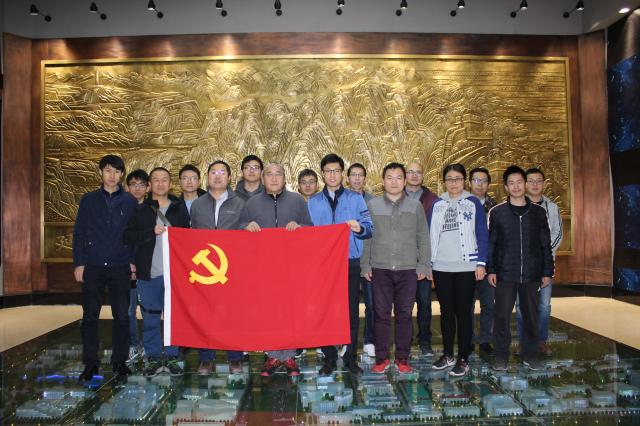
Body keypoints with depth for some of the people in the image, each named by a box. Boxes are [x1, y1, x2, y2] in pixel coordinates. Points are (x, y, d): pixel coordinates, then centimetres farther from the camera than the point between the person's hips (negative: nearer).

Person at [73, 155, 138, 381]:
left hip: (121, 268, 0)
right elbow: (79, 233, 6)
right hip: (93, 267, 1)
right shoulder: (88, 200, 7)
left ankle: (119, 360, 16)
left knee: (122, 316, 4)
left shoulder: (130, 201, 5)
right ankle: (90, 363, 16)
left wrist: (133, 261, -3)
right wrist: (78, 263, -1)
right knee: (90, 316, 5)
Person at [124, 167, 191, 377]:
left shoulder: (180, 208, 10)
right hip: (149, 272, 0)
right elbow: (127, 236, -3)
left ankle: (172, 357, 16)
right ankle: (154, 358, 18)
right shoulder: (140, 210, 8)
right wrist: (152, 232, -15)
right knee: (150, 317, 6)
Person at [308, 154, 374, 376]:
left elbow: (369, 228, -1)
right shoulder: (313, 202, 11)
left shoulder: (356, 199, 6)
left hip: (350, 263, -1)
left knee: (351, 311, 3)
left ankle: (351, 357, 15)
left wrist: (359, 228, -21)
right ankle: (329, 357, 17)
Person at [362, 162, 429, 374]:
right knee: (382, 313, 5)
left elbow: (423, 237, 7)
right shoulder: (372, 205, 4)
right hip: (380, 269, 0)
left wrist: (423, 265, 2)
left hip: (408, 269, 0)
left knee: (404, 314, 6)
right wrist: (365, 265, 1)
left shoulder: (415, 206, 6)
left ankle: (402, 357, 19)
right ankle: (381, 357, 16)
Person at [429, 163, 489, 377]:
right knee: (446, 311, 11)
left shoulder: (473, 203, 1)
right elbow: (431, 235, 9)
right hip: (441, 267, 3)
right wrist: (428, 262, 5)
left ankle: (463, 359, 13)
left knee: (463, 312, 3)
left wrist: (480, 263, -8)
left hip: (466, 267, -3)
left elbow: (482, 235, -1)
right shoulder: (437, 204, 8)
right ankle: (448, 355, 24)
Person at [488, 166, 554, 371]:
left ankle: (530, 354, 24)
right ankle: (501, 355, 14)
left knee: (531, 315, 9)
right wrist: (491, 270, -3)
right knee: (502, 315, 1)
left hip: (531, 275, 2)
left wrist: (547, 272, 6)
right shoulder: (497, 212, 2)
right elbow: (491, 244, 3)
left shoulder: (538, 212, 7)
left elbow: (546, 245, 9)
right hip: (505, 275, -2)